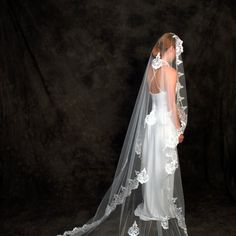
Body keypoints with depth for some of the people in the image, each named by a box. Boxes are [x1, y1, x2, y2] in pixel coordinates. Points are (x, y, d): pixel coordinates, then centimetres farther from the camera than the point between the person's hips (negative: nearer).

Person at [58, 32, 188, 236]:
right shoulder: (170, 72, -17)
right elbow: (171, 105, -16)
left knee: (150, 167, 16)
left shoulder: (151, 68, 6)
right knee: (163, 169, 5)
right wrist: (179, 130, -6)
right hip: (165, 124, -7)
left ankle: (150, 207, 30)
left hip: (151, 122, 7)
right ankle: (161, 211, 20)